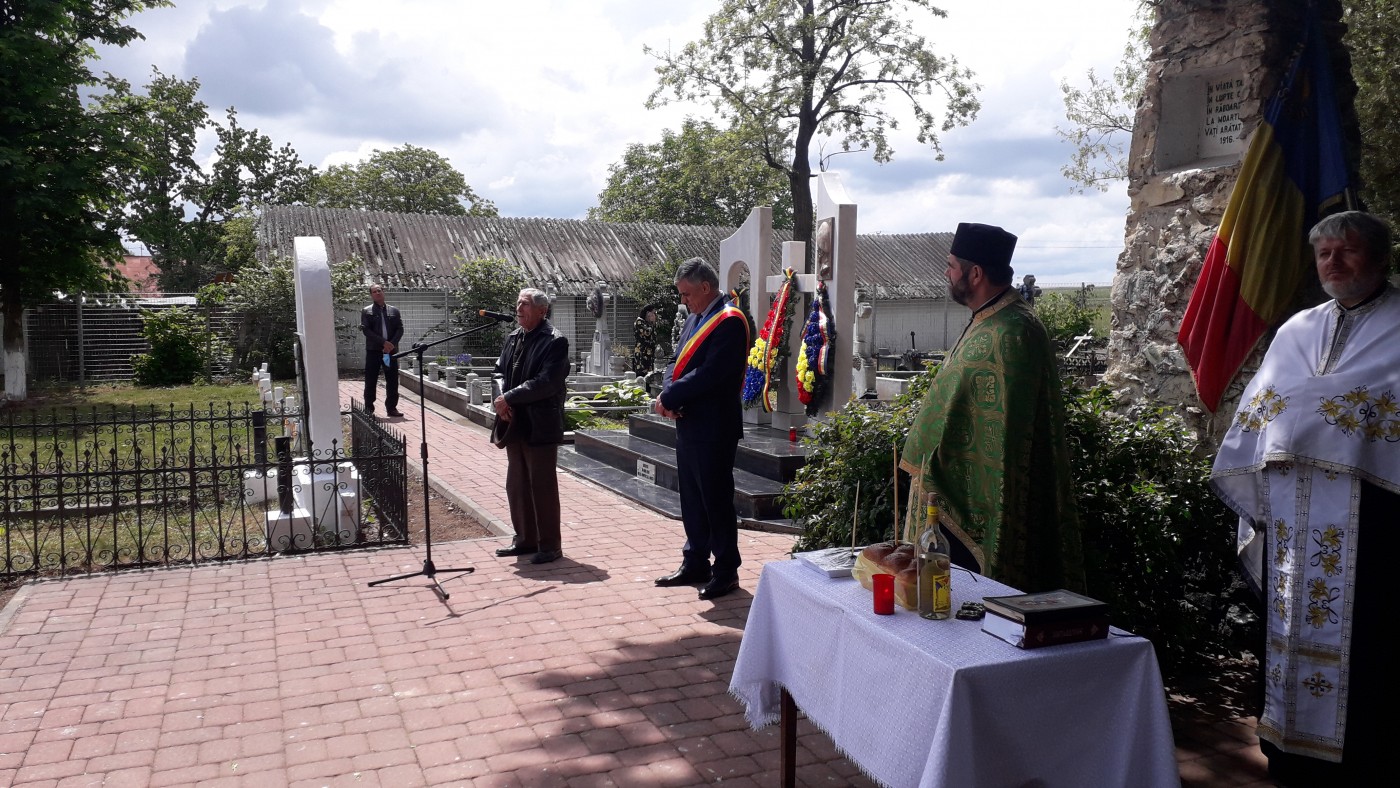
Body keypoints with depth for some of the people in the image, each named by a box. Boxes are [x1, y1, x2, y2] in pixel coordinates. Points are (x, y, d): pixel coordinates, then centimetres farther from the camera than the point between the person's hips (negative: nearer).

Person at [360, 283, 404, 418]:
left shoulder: (394, 310, 12)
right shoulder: (366, 311, 4)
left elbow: (400, 329, 6)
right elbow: (366, 330, -6)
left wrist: (392, 343, -11)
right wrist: (383, 343, -16)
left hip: (391, 350, 2)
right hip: (373, 351, -2)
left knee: (393, 380, 2)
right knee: (371, 380, 0)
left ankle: (391, 407, 8)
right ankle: (369, 408, 8)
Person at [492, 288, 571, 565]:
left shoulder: (555, 342, -11)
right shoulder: (512, 338, 12)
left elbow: (546, 383, -20)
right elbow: (499, 371, 13)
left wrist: (509, 398, -18)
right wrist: (501, 398, -7)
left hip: (540, 426, -8)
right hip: (515, 424, 8)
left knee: (543, 486, -1)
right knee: (517, 485, 15)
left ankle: (550, 545, 10)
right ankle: (525, 539, 28)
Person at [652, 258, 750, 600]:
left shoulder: (729, 322, -14)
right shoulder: (694, 319, 15)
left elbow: (709, 374, -22)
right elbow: (677, 363, 13)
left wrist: (669, 398, -15)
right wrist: (669, 396, -7)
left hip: (714, 429, -9)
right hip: (688, 426, 9)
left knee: (716, 501, 0)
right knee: (692, 499, 16)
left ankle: (726, 572, 12)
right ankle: (695, 564, 27)